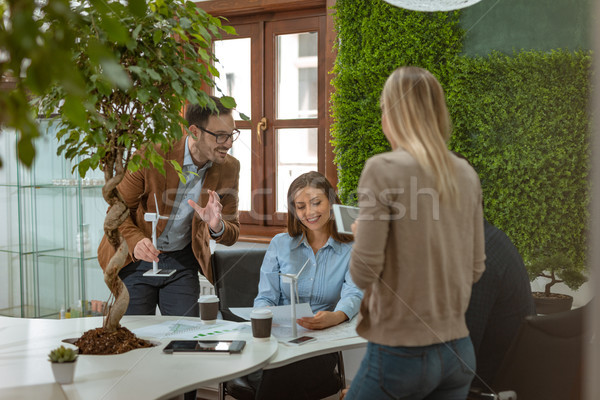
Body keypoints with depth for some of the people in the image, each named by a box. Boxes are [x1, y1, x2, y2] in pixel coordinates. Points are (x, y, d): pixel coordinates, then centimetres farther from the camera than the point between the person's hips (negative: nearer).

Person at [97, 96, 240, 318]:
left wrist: (216, 227, -27)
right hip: (135, 258, -2)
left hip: (182, 261, 3)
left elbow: (232, 234, -3)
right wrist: (135, 241, -31)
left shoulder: (229, 169, -10)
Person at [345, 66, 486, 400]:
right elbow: (475, 269, 9)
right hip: (458, 351, 6)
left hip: (401, 352, -5)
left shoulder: (384, 169, -13)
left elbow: (364, 272, -14)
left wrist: (360, 234, 5)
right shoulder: (466, 175, 4)